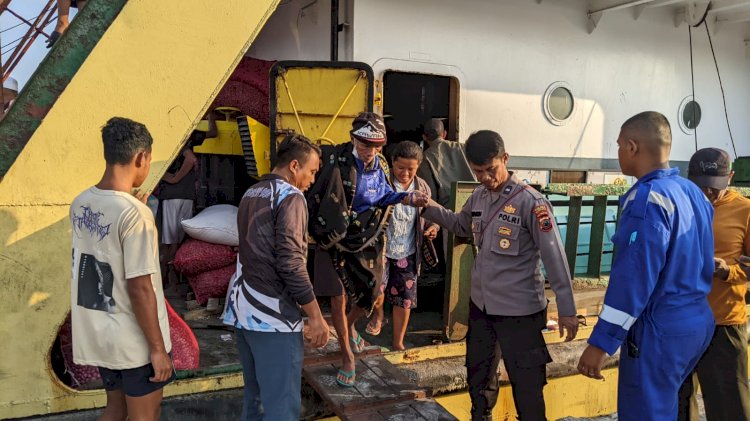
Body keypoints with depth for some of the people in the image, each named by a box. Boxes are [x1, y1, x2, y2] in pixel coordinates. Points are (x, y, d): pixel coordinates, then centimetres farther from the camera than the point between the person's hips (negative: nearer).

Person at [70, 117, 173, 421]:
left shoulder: (80, 204, 0)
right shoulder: (135, 213, -23)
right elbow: (139, 289, -23)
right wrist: (158, 347, -15)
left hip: (96, 334, 7)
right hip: (135, 341, -7)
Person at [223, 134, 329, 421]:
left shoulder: (251, 193, 15)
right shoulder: (290, 196, -11)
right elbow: (290, 262, -20)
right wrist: (315, 315, -16)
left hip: (243, 307, 9)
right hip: (272, 313, -9)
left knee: (255, 393, 17)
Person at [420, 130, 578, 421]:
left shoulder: (530, 202, -18)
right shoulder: (478, 197, 3)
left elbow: (554, 256, -17)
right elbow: (461, 226, 22)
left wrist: (567, 309, -16)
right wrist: (430, 208, 4)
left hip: (520, 310, -7)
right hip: (481, 305, 7)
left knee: (526, 385, 4)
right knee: (478, 374, 24)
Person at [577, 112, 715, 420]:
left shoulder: (648, 197, -19)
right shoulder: (694, 192, 8)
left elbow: (634, 276, -24)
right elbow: (699, 262, 14)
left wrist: (601, 343, -22)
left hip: (660, 329, -9)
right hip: (698, 320, 9)